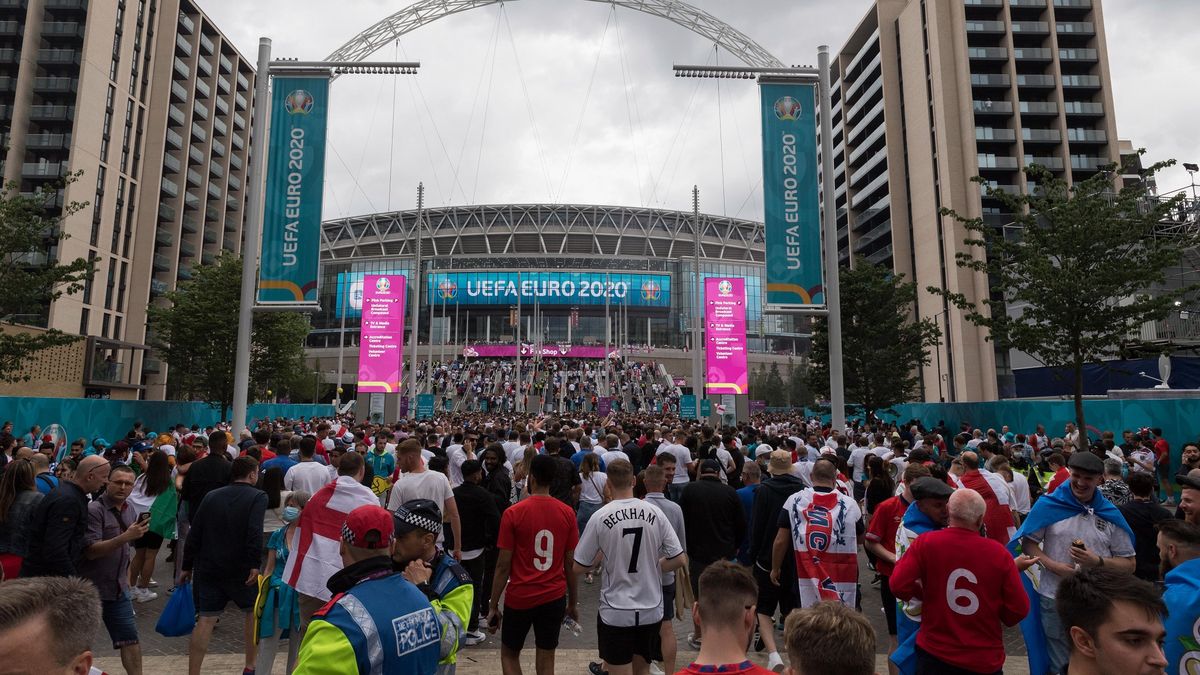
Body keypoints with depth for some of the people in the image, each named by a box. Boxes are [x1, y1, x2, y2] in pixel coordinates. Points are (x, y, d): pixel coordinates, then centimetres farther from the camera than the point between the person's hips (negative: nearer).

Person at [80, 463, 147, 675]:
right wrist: (126, 536, -33)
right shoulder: (94, 510, -15)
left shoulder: (129, 510, 7)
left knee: (130, 638, 6)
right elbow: (91, 551, -23)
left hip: (118, 588, 6)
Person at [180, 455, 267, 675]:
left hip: (207, 568, 4)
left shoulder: (212, 496, 9)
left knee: (206, 619, 6)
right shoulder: (258, 496, -7)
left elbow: (194, 534, 8)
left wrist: (187, 566, 15)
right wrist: (255, 564, -19)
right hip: (241, 569, -3)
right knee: (252, 612, 15)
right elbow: (255, 532, -21)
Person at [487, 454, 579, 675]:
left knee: (509, 654, 19)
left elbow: (503, 566, -10)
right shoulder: (567, 513, -5)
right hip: (554, 598, 2)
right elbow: (570, 564, -1)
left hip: (520, 598, -2)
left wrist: (493, 605, 0)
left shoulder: (513, 513, -12)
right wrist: (572, 602, 11)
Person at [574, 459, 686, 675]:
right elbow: (680, 560, -3)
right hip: (651, 610, 3)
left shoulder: (600, 517, -14)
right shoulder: (655, 513, -7)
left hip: (616, 612, -3)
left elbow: (578, 567, -7)